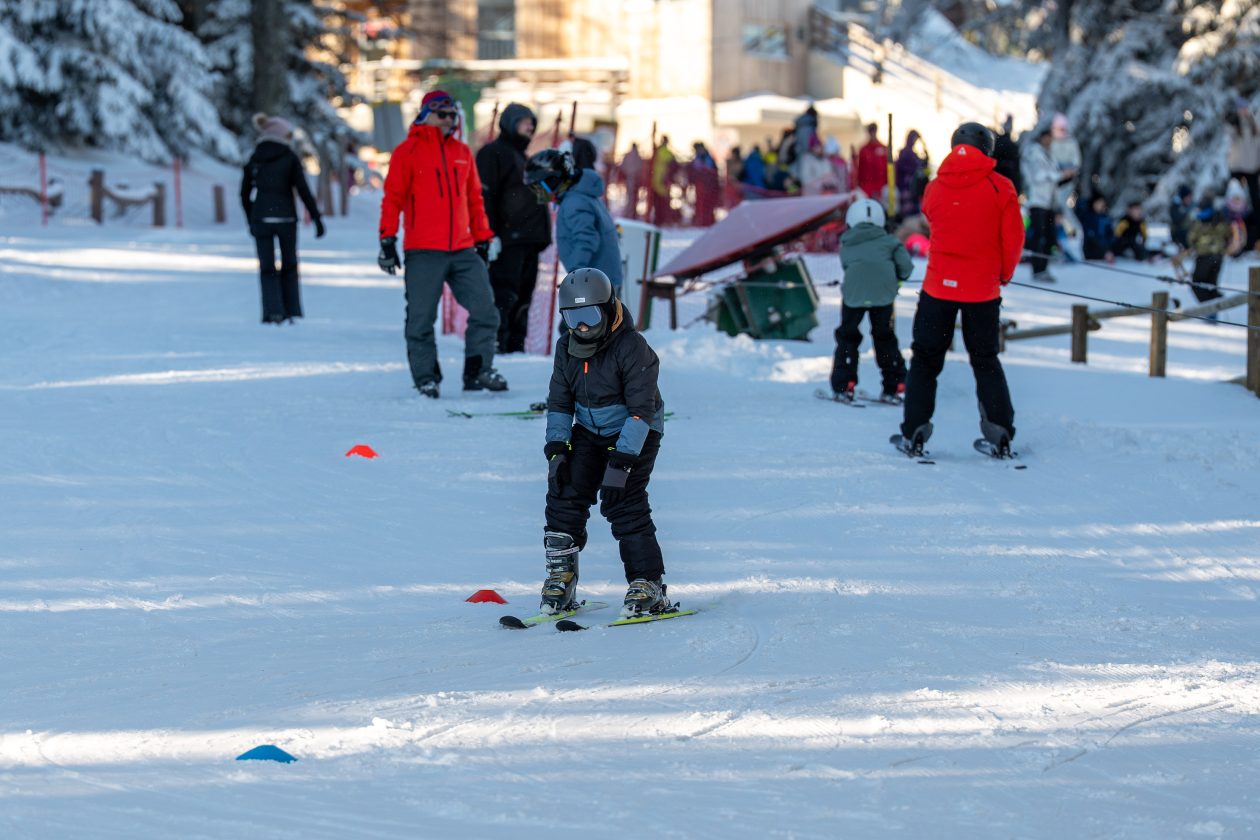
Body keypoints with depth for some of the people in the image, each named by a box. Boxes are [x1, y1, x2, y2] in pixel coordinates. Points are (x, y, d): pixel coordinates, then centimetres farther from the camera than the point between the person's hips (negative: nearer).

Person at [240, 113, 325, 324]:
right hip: (286, 218, -1)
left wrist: (251, 221, 21)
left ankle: (273, 311, -7)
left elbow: (245, 194, 10)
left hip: (260, 218, 1)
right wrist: (317, 219, -3)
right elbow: (304, 190, -7)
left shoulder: (254, 159, 6)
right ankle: (291, 311, 13)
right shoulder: (289, 158, -3)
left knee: (267, 267, 6)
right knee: (289, 265, 14)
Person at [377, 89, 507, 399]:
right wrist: (387, 240, -8)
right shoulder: (408, 152, 0)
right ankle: (425, 377, 11)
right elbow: (393, 198, -1)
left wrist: (483, 239, 20)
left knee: (485, 310, -2)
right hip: (423, 252, -4)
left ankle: (478, 372, 7)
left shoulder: (462, 153, 15)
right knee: (421, 318, 0)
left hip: (464, 251, 4)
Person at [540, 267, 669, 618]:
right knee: (565, 494, -8)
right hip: (589, 431, 6)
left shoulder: (632, 348, -23)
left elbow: (642, 409, -24)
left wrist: (622, 461, -30)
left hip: (634, 433, -6)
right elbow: (559, 403, 7)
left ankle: (649, 585, -10)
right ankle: (560, 577, 2)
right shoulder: (567, 350, -2)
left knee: (624, 503, -18)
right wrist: (557, 450, -7)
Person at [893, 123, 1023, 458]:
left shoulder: (935, 187, 1)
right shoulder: (1000, 188, -7)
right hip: (983, 289, -1)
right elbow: (1013, 239, -6)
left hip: (938, 287, 1)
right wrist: (1004, 274, 12)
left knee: (925, 359, 11)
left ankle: (913, 433, 5)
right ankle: (1000, 433, 9)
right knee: (986, 361, 14)